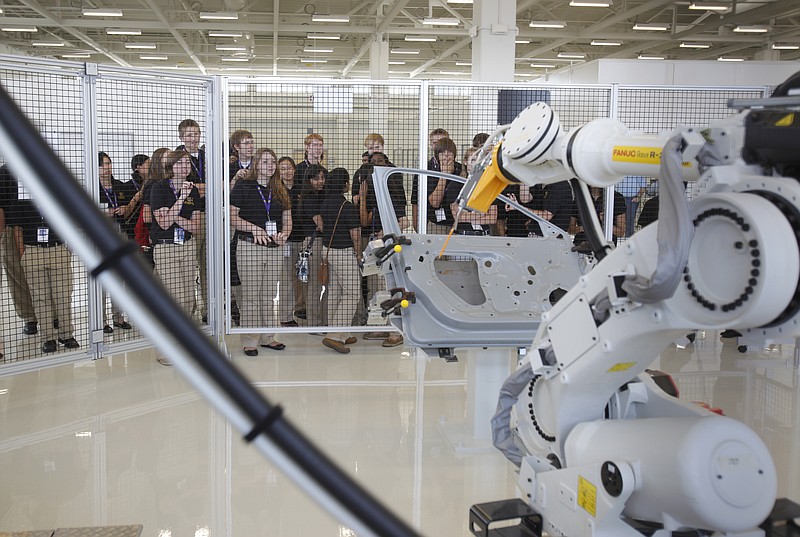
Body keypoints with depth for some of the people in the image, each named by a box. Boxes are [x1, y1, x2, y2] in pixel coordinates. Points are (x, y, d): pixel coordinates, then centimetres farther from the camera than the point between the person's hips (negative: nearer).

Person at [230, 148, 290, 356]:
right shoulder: (243, 186, -2)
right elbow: (232, 217, -7)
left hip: (275, 248, 5)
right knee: (251, 295, -2)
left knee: (269, 295, 10)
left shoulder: (280, 191, 14)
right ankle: (250, 341, 5)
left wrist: (284, 234, -5)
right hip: (249, 246, -5)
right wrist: (253, 228, -19)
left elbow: (287, 220, 16)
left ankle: (267, 337, 20)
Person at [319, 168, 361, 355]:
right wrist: (358, 254, -1)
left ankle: (341, 335, 20)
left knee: (334, 293, 12)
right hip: (344, 252, -8)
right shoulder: (347, 206, -17)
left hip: (327, 249, 9)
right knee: (351, 294, -4)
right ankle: (335, 336, -11)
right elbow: (355, 234, -16)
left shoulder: (325, 203, 7)